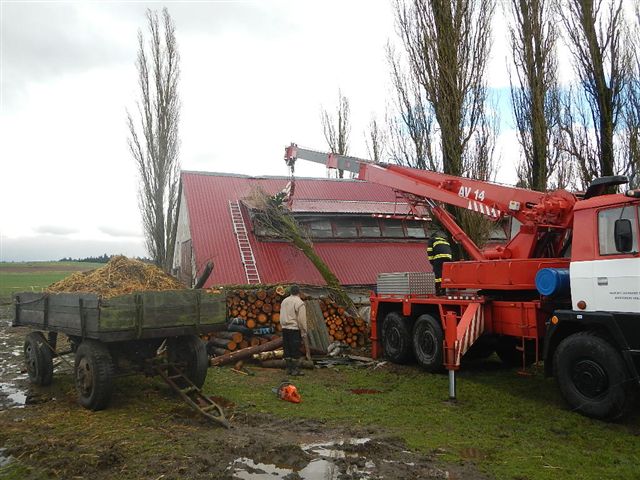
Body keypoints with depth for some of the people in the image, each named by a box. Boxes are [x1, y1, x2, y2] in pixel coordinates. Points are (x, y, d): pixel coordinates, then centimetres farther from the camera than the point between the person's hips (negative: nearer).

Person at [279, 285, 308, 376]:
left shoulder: (284, 301, 11)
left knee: (287, 349, 11)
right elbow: (302, 320, -14)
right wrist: (304, 332, -7)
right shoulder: (299, 303, -12)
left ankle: (289, 369, 17)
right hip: (295, 329, -7)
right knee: (295, 350, -1)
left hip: (285, 328, 7)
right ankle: (295, 369, 2)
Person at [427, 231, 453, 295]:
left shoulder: (431, 239, 22)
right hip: (448, 256, 5)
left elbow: (429, 252, 8)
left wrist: (432, 262, 10)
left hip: (439, 256, -5)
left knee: (438, 274, -5)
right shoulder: (445, 241, 37)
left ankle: (438, 291, -9)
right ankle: (443, 291, 8)